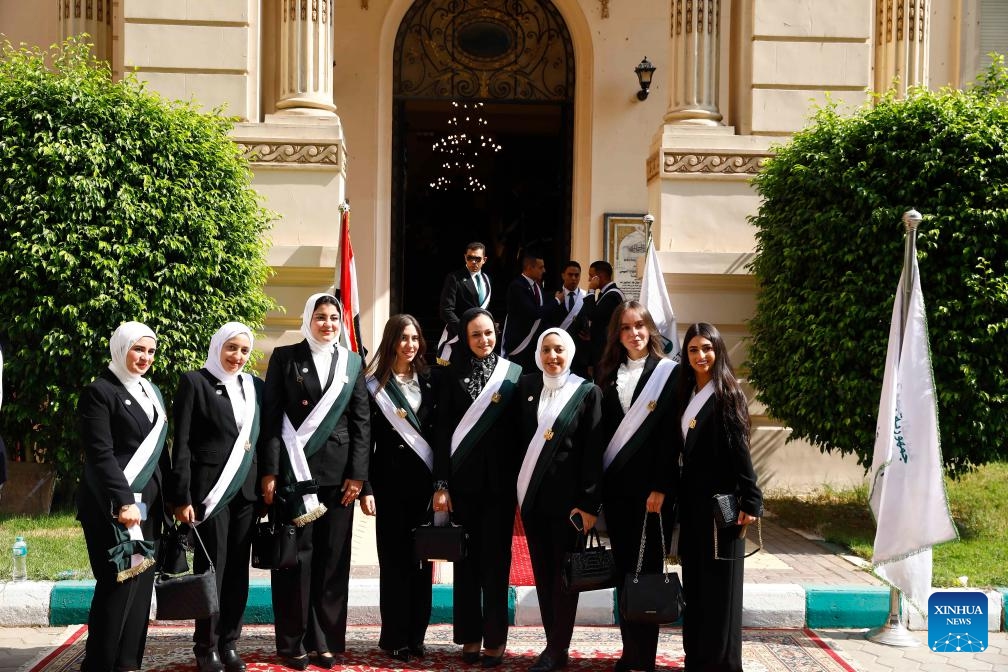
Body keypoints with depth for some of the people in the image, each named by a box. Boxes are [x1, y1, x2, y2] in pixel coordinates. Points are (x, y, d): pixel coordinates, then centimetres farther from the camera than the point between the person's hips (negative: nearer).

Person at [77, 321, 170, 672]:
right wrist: (123, 501, -21)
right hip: (113, 506, -7)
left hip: (149, 503, 7)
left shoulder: (153, 392, 15)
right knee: (119, 584, -7)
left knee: (141, 584, 6)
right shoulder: (100, 392, -7)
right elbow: (100, 454, -14)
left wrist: (168, 496, 10)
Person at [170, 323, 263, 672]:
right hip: (210, 488, -4)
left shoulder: (255, 386, 12)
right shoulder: (194, 381, -2)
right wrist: (182, 497, -12)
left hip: (246, 490, 5)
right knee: (211, 567, -1)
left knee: (238, 569, 7)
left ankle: (229, 643, 16)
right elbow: (182, 443, -6)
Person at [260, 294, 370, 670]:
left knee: (333, 557, 4)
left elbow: (362, 421, 7)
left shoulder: (352, 362, 11)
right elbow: (271, 416, -1)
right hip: (294, 471, -2)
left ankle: (326, 640, 12)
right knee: (296, 555, 1)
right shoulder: (285, 357, 4)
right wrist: (269, 471, -8)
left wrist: (357, 474, -1)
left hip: (338, 473, 2)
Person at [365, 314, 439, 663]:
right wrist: (365, 485, -9)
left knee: (421, 556, 6)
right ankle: (395, 637, 8)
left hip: (424, 478, 3)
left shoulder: (429, 380, 7)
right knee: (393, 557, 2)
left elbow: (439, 430, 7)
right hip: (391, 479, -3)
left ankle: (416, 634, 14)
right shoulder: (374, 384, -1)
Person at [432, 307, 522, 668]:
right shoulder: (454, 374, 3)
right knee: (467, 557, 5)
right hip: (463, 477, 1)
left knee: (496, 557, 2)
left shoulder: (513, 373, 1)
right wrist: (441, 484, -5)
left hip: (500, 478, -1)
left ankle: (495, 638, 9)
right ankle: (470, 636, 14)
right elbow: (443, 430, 0)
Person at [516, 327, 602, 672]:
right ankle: (553, 643, 19)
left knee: (563, 572, 3)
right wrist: (518, 487, 2)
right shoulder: (526, 386, 8)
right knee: (542, 572, 10)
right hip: (532, 493, 4)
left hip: (567, 496, -4)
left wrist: (589, 503, -12)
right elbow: (518, 438, 9)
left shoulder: (587, 392, -4)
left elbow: (593, 452, -8)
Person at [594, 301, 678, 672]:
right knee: (623, 569, 7)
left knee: (646, 568, -2)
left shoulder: (668, 373, -1)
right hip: (616, 485, 4)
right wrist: (596, 484, 2)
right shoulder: (608, 374, 11)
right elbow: (601, 431, 9)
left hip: (651, 484, -4)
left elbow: (669, 434, -7)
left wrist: (660, 487, -14)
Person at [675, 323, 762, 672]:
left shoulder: (728, 393, -8)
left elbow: (740, 449, -13)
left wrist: (750, 501, -18)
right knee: (693, 578, 11)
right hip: (692, 498, 7)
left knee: (720, 580, 0)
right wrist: (678, 493, 7)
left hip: (721, 499, -7)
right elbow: (684, 448, 12)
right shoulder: (687, 394, 11)